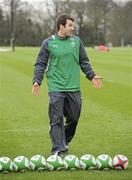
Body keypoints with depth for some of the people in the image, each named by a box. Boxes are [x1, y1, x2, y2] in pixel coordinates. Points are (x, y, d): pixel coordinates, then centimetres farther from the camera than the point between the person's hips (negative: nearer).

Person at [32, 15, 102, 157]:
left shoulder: (76, 41, 9)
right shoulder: (49, 42, 0)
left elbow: (83, 61, 18)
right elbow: (40, 64, 3)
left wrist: (91, 76, 11)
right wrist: (37, 80, -9)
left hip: (74, 88, 3)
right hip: (56, 88, -3)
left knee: (73, 118, 8)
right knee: (56, 120, -6)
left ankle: (64, 142, 30)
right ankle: (58, 150, -4)